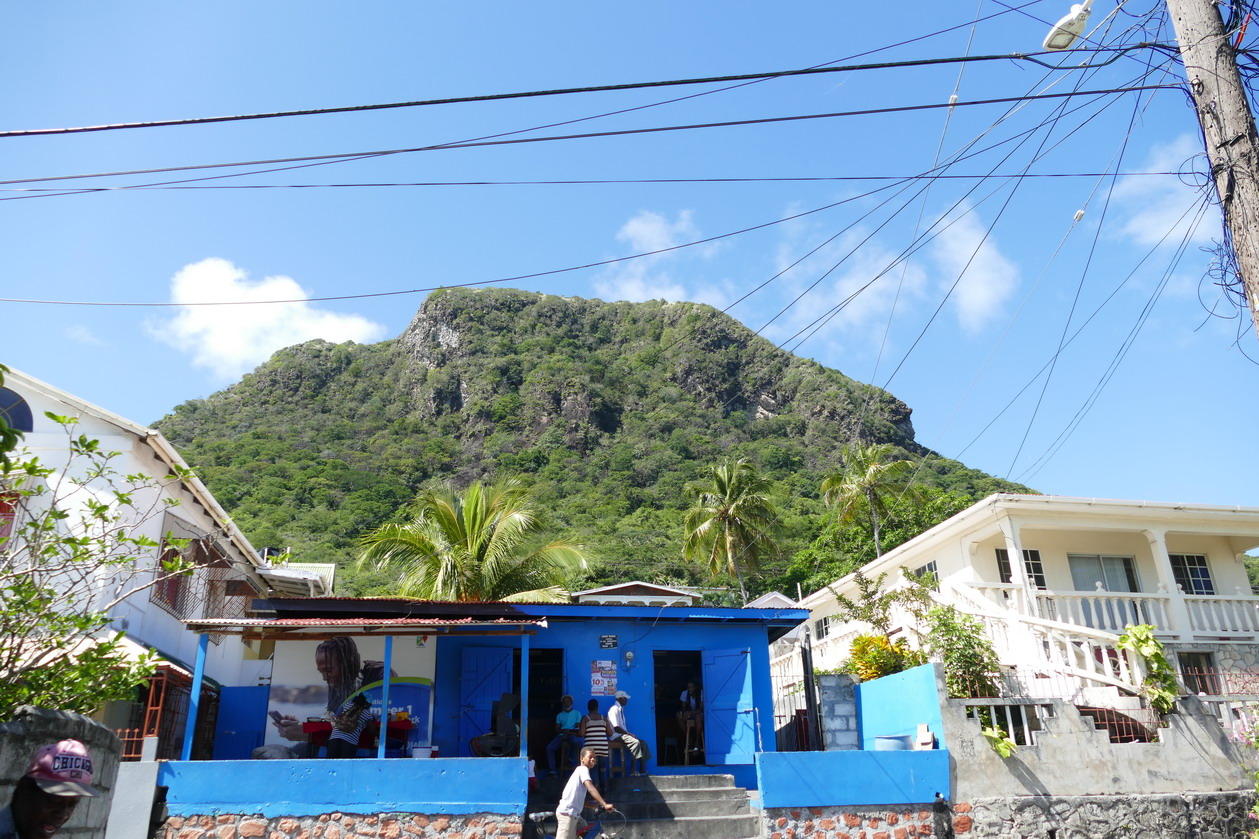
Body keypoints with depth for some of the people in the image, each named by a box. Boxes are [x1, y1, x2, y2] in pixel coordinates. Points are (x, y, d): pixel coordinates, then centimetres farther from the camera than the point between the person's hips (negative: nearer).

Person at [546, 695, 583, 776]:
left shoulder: (577, 713, 11)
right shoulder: (559, 715, 20)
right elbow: (556, 730, 12)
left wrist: (569, 732, -14)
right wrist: (564, 731, -10)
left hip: (572, 735, -3)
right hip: (562, 735, 3)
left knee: (577, 742, -39)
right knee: (549, 747, -22)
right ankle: (553, 770, -21)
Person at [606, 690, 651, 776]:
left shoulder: (620, 709, 16)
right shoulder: (614, 710, -14)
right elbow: (616, 728, -20)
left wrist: (629, 733, 1)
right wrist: (629, 734, -17)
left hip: (623, 734, 10)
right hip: (616, 736, -10)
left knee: (643, 743, -2)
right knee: (635, 742, -30)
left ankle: (642, 770, -6)